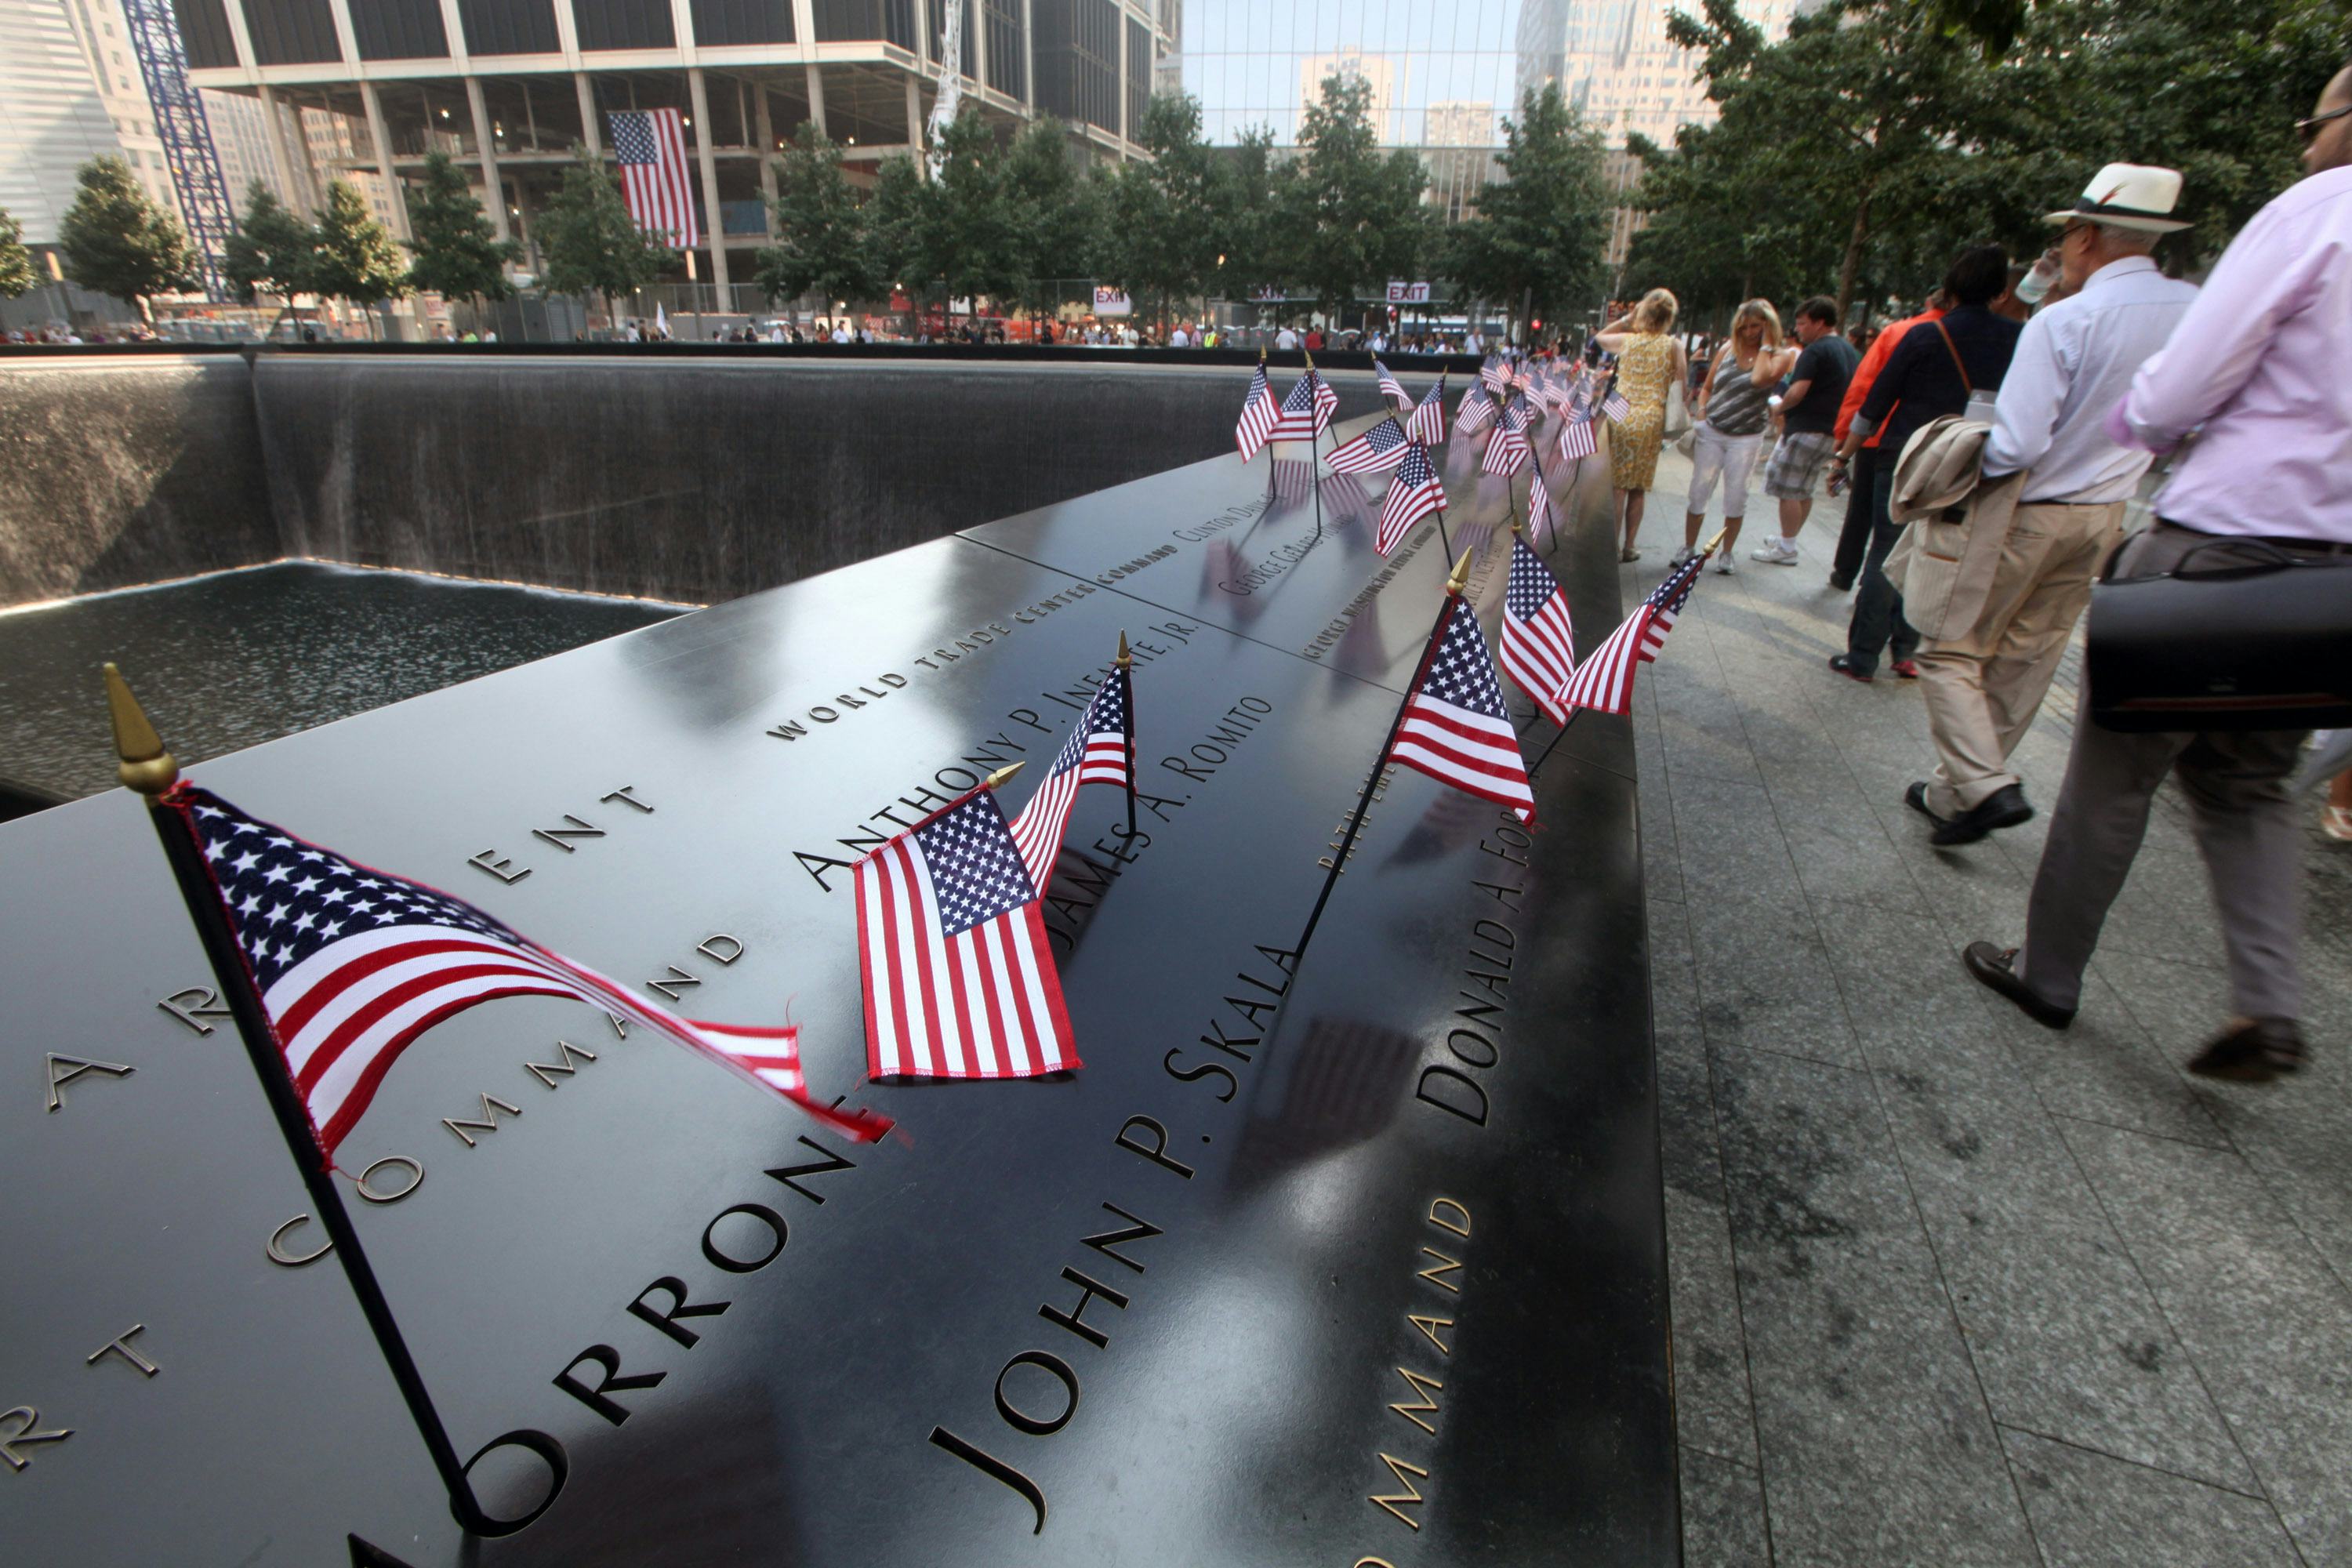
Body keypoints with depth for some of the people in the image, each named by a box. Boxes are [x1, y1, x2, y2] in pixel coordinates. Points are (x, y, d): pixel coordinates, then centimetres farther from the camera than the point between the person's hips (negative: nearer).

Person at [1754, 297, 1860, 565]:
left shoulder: (1815, 351, -13)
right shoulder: (1850, 351, 16)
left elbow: (1797, 392, -21)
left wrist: (1780, 408, -3)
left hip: (1806, 429, -9)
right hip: (1830, 431, 9)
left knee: (1788, 491, -3)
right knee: (1804, 491, 17)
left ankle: (1787, 549, 0)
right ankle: (1787, 539, 26)